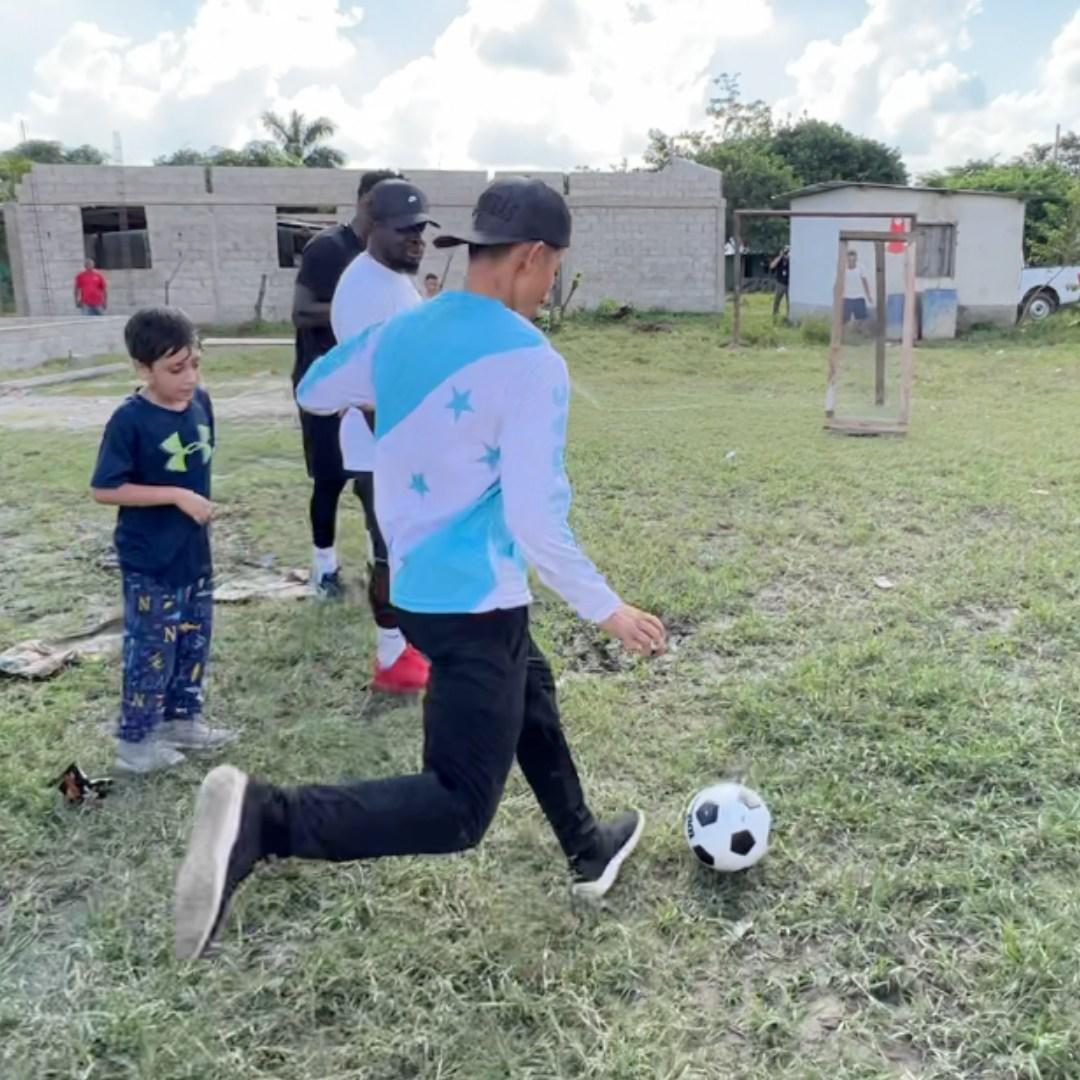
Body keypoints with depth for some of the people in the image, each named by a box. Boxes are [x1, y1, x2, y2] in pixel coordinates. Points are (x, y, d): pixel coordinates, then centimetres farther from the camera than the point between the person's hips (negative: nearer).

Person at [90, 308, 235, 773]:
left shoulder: (200, 401, -1)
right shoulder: (130, 420, -20)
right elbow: (104, 489, -20)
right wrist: (177, 496, -23)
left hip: (195, 552, 7)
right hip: (150, 561, -6)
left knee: (194, 641, 17)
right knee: (152, 650, 5)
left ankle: (182, 719, 34)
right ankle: (134, 740, 21)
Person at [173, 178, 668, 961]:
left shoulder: (403, 332, 3)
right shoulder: (532, 363, -19)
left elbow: (314, 392, 21)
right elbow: (536, 521, -22)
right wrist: (608, 611, -9)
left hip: (419, 585, 9)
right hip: (477, 602, -9)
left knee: (534, 699, 29)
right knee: (458, 812, -3)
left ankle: (590, 853, 46)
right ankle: (262, 818, -19)